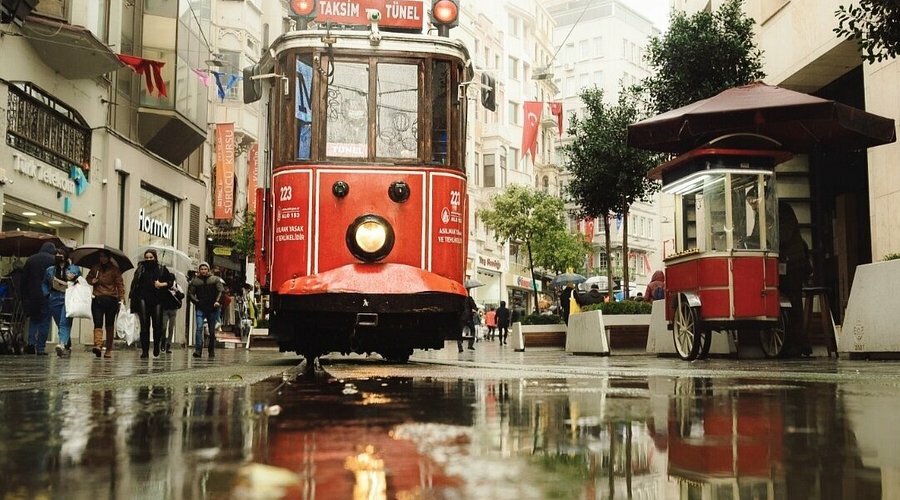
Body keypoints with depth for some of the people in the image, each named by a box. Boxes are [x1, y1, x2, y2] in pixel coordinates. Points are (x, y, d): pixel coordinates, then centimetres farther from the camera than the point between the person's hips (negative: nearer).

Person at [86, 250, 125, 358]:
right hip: (97, 299, 2)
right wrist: (92, 281, 0)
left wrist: (121, 297, -13)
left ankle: (109, 350, 12)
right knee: (98, 323, -13)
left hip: (111, 300, -2)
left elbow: (120, 284, -2)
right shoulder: (95, 268, 10)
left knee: (110, 325, 6)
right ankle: (98, 345, -26)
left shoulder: (114, 269, 1)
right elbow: (88, 278, 24)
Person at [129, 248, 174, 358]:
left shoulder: (162, 269, 9)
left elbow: (171, 281, 13)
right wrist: (131, 297, 3)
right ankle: (145, 351, -4)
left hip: (157, 300, 0)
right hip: (143, 299, 0)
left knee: (157, 325, -2)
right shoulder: (141, 269, 11)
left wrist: (162, 284, -4)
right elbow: (134, 283, 10)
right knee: (144, 325, -6)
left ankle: (156, 346, 23)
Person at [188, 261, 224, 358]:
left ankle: (212, 351, 16)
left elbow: (221, 291, -3)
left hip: (213, 308, 0)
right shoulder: (195, 281, 7)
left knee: (212, 330, 6)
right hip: (200, 308, 0)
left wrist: (218, 301, -16)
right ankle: (198, 350, -20)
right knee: (199, 327, -16)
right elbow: (190, 293, 9)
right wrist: (196, 302, -5)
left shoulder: (215, 279, 4)